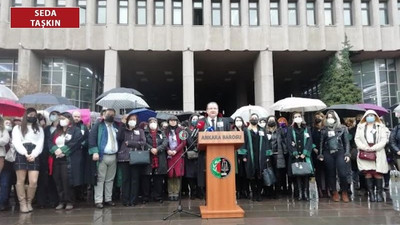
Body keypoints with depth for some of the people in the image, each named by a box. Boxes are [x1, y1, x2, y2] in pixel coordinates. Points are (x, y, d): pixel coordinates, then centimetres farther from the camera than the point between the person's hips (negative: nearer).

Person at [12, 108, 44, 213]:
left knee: (34, 181, -7)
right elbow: (16, 143, -1)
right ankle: (22, 203, 6)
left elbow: (40, 144, 8)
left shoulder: (39, 129, 20)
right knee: (21, 180, -1)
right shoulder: (17, 128, 13)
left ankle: (29, 202, 9)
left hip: (34, 156, 1)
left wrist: (33, 155, -10)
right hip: (21, 155, -1)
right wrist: (25, 154, -16)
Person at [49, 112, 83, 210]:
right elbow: (50, 142, 8)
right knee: (58, 180, 6)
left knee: (67, 180, -9)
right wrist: (55, 150, -11)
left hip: (69, 159, -6)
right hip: (57, 159, 6)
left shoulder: (76, 130, 1)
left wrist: (63, 151, -16)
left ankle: (69, 202, 2)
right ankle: (62, 201, 16)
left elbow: (74, 143, -12)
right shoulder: (57, 131, 21)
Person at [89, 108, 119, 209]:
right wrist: (94, 152, -18)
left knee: (110, 179, 11)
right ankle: (98, 201, 3)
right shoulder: (99, 125, 1)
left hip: (113, 156, 5)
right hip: (102, 156, -5)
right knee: (100, 179, -2)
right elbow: (92, 138, -9)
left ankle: (108, 199, 18)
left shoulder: (116, 126, 16)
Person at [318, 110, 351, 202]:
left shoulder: (342, 128, 5)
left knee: (343, 173, -10)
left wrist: (347, 154, -3)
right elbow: (321, 143, 9)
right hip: (328, 154, 1)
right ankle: (334, 193, 18)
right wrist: (320, 154, 5)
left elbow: (346, 142, 5)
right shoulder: (324, 130, 7)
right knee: (331, 174, 6)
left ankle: (344, 193, 9)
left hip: (340, 153, -1)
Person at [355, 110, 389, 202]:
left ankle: (379, 193, 2)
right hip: (365, 153, 1)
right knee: (368, 173, -6)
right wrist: (364, 147, -10)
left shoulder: (380, 126, 12)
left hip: (378, 153, 0)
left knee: (377, 173, -6)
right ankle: (371, 193, -2)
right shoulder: (360, 126, 14)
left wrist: (374, 148, -10)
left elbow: (384, 139, 2)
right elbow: (357, 139, 6)